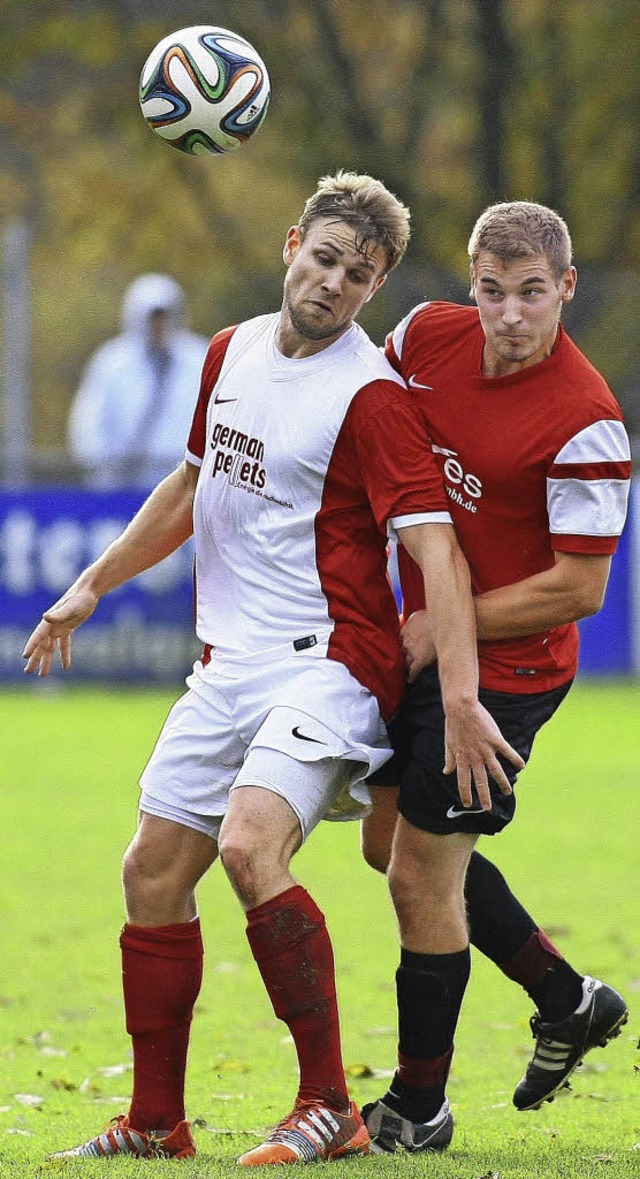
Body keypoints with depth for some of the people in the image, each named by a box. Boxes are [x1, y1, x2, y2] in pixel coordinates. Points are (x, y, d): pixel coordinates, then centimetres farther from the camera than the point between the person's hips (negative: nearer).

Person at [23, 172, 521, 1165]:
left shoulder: (372, 396, -13)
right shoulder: (232, 352, 11)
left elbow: (436, 546, -20)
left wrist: (460, 698, -30)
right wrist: (93, 585, 29)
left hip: (329, 663, -8)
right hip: (229, 665, 8)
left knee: (250, 845, -28)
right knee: (153, 874, 6)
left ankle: (328, 1107, -22)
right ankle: (157, 1125, 18)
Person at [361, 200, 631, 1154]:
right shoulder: (427, 336, -4)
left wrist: (440, 628, -17)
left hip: (504, 670, -8)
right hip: (417, 647, 8)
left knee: (421, 875, -3)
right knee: (393, 843, 18)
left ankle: (418, 1110, 13)